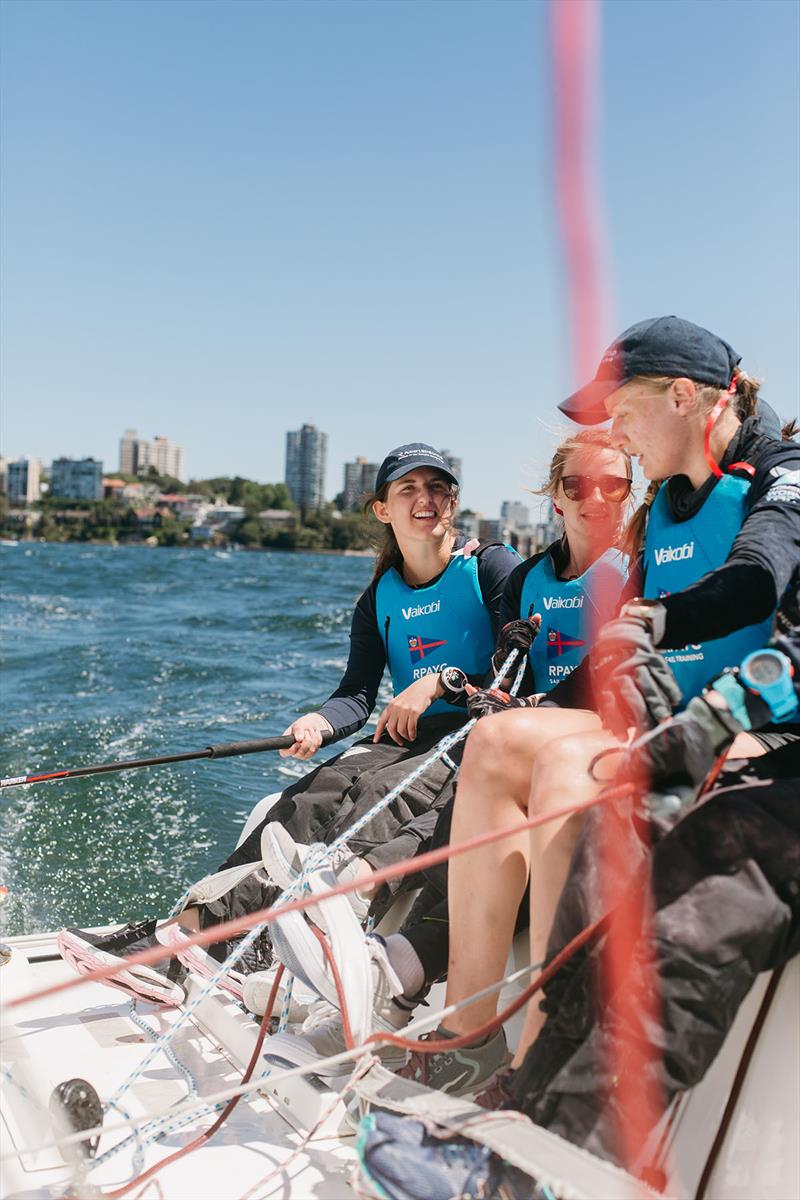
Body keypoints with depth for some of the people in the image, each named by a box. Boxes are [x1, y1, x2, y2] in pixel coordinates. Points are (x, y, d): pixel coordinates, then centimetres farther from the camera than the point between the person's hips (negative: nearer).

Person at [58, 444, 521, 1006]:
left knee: (372, 793, -32)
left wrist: (443, 681, -18)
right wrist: (318, 723, -18)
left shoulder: (492, 566, 2)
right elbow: (358, 694, 3)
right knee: (312, 797, -24)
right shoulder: (379, 599, 15)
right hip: (408, 737, 5)